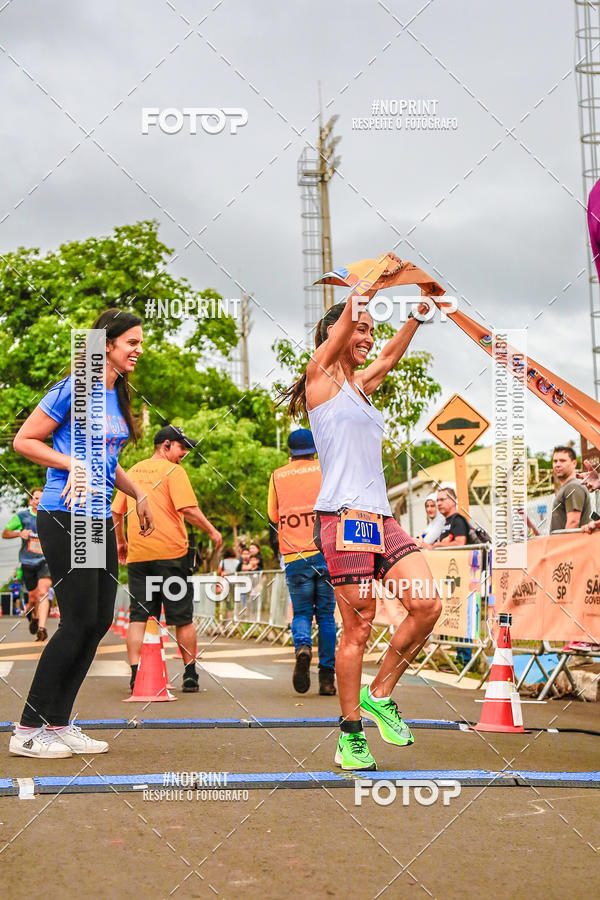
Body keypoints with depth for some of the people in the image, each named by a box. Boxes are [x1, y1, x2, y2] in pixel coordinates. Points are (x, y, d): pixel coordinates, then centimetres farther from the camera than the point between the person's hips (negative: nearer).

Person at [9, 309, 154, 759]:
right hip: (65, 519, -9)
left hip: (99, 520, 9)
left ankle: (58, 725, 14)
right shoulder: (74, 390, -10)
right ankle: (28, 730, 1)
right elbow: (23, 440, -9)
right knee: (79, 622, -9)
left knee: (100, 621, 6)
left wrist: (138, 494, 20)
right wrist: (74, 464, -18)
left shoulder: (118, 397, 15)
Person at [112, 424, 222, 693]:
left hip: (137, 553, 5)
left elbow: (116, 512, 17)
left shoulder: (133, 471, 14)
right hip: (171, 551, -5)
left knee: (138, 616, 4)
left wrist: (121, 541, 29)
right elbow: (189, 510, -14)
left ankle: (136, 675, -4)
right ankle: (190, 675, 10)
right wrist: (212, 531, -2)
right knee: (182, 617, 5)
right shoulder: (173, 471, -5)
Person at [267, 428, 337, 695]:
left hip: (294, 556, 1)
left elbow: (272, 520, 13)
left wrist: (277, 551, 25)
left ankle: (302, 647, -22)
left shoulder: (277, 476, 10)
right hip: (326, 553, 0)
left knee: (301, 612, 10)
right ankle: (327, 676, 3)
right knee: (326, 614, 8)